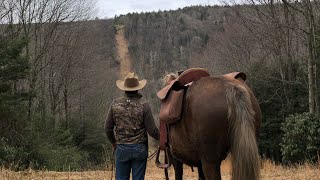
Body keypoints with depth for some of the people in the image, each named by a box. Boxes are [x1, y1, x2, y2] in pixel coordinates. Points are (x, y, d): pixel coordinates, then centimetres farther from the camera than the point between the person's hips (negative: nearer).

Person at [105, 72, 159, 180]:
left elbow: (108, 128, 3)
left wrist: (113, 143, 20)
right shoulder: (143, 105, -11)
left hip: (121, 149, 2)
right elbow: (152, 130, -10)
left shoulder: (115, 104, -3)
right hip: (140, 149, -2)